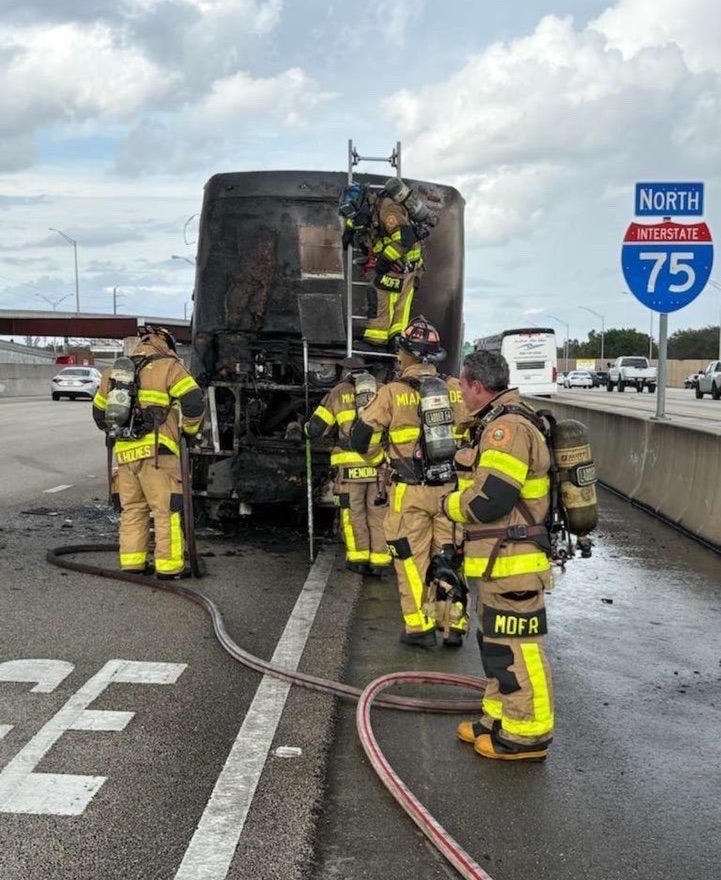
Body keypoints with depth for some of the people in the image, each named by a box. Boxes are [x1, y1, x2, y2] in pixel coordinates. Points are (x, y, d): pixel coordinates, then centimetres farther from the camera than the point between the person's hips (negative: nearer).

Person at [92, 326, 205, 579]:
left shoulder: (114, 372, 20)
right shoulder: (168, 367, 1)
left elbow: (99, 413, 27)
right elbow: (193, 401, -9)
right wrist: (189, 430, 7)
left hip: (124, 452, 6)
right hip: (156, 450, -6)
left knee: (132, 509, 15)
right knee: (166, 510, 0)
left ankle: (132, 563, 16)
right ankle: (169, 566, 1)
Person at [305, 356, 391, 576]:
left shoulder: (339, 393, 4)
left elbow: (315, 429, 5)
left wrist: (307, 427, 26)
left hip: (351, 464, -2)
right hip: (379, 464, 2)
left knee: (353, 511, 10)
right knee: (377, 511, 10)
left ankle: (358, 558, 11)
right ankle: (379, 561, 11)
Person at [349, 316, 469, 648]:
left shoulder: (392, 393, -8)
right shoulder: (456, 389, 1)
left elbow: (359, 438, -2)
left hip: (410, 492, -3)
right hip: (451, 488, 3)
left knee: (412, 557, 8)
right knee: (449, 555, 11)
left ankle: (420, 627, 11)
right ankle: (456, 626, 16)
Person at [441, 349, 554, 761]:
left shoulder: (508, 428, -20)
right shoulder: (497, 425, 15)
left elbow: (488, 500, -24)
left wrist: (450, 504, -7)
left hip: (513, 564, -11)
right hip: (499, 562, 11)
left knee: (516, 650, -2)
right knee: (497, 646, 20)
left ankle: (528, 735, 8)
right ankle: (500, 719, 32)